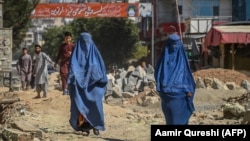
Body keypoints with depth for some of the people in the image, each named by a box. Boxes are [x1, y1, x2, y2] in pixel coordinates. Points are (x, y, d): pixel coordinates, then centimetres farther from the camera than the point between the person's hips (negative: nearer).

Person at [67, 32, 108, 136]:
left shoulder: (94, 52, 10)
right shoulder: (77, 53, 8)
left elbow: (101, 66, 7)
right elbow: (72, 67, 2)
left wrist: (101, 79, -4)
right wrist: (72, 81, -11)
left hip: (93, 83, 1)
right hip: (80, 84, 0)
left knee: (95, 104, -9)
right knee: (81, 105, -6)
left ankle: (95, 125, 4)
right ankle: (84, 127, -3)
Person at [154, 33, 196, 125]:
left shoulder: (182, 57, 6)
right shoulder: (165, 57, 5)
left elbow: (187, 73, 6)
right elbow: (158, 72, 6)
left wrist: (189, 90, -3)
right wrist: (160, 87, -6)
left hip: (180, 91, 0)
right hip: (167, 92, 0)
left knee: (181, 113, -4)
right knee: (170, 115, 0)